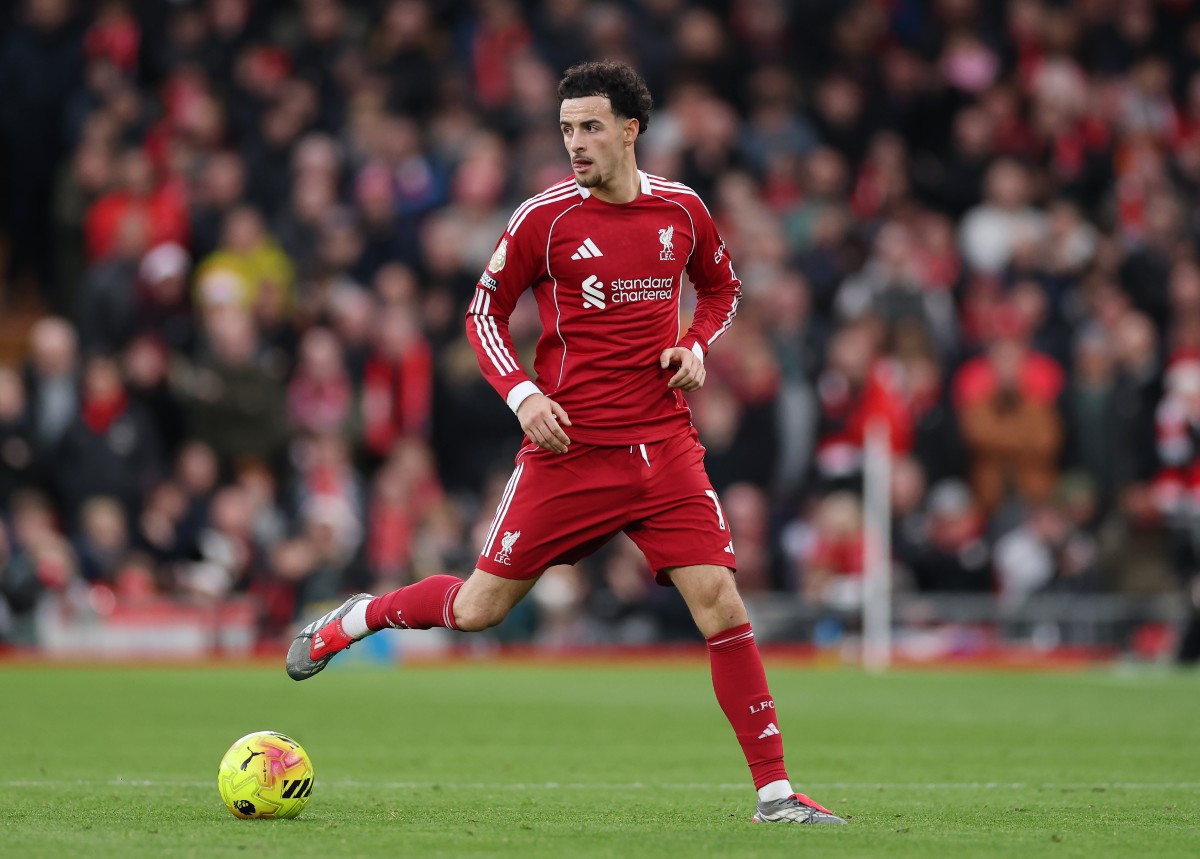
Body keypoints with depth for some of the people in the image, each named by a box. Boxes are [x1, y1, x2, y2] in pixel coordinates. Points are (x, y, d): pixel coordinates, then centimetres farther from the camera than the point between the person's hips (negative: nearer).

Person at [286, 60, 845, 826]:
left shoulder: (682, 210, 5)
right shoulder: (544, 217, -4)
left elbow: (722, 286, 23)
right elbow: (485, 313, 4)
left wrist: (696, 347, 3)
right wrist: (521, 393, -11)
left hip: (665, 446, 2)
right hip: (568, 449, -2)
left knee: (720, 603, -9)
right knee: (478, 609, 1)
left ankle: (775, 792, -3)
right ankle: (359, 618, 31)